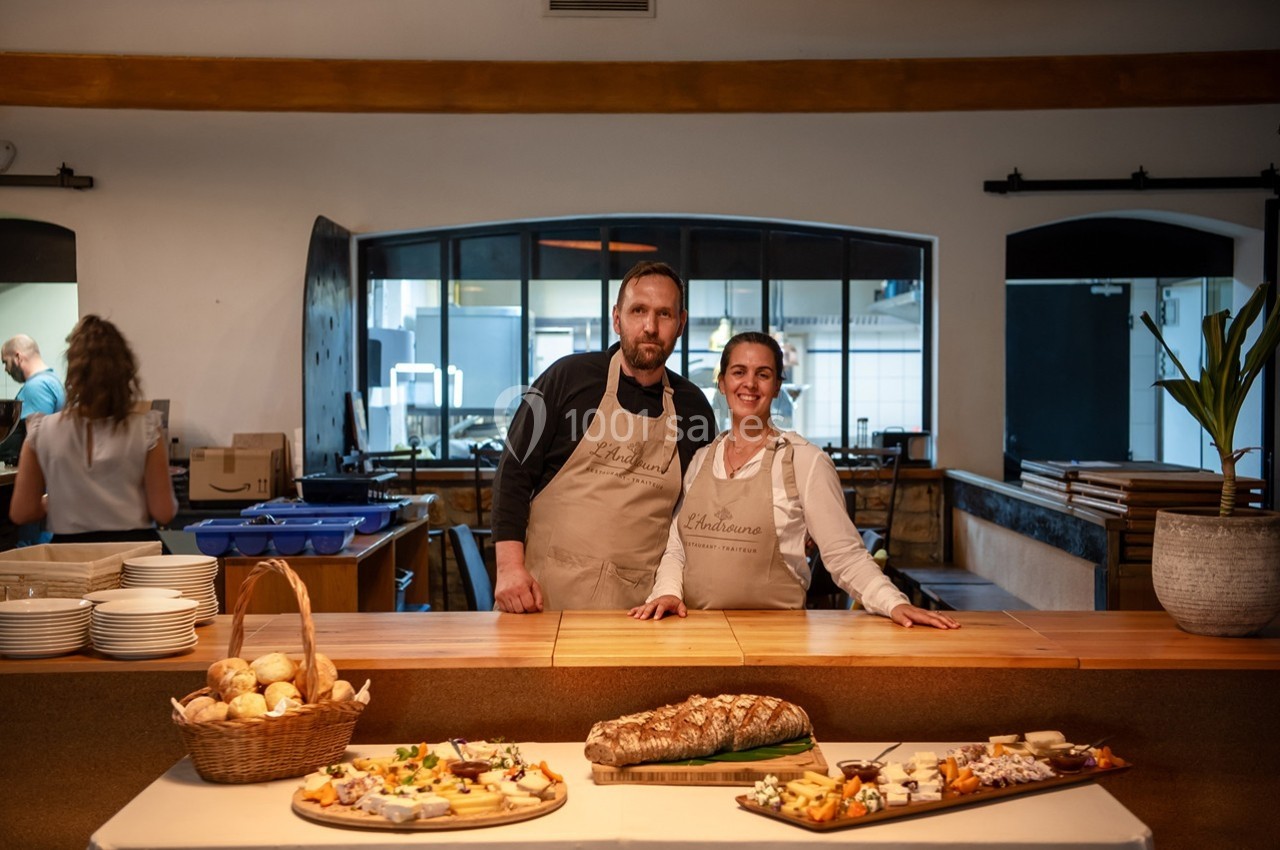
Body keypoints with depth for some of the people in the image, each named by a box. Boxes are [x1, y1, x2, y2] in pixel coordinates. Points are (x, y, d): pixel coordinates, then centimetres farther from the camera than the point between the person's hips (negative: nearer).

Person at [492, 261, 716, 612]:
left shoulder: (693, 408, 7)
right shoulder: (569, 376, -1)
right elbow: (514, 471, -2)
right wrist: (510, 566, -11)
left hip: (636, 601, 2)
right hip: (545, 590, -2)